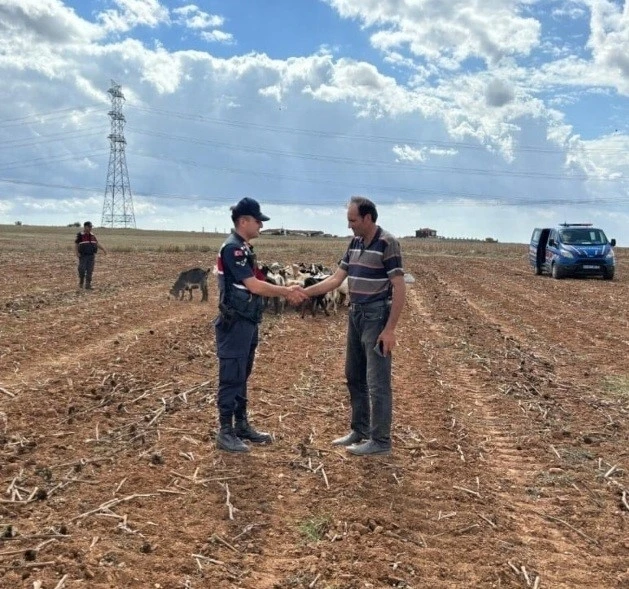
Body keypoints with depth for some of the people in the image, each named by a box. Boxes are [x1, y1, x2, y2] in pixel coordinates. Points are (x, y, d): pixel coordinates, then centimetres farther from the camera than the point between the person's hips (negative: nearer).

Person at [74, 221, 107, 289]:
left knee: (90, 271, -1)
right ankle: (81, 283, 18)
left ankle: (88, 285, 1)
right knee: (82, 270, -6)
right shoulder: (80, 235, -4)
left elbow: (97, 244, 16)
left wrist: (103, 249, 4)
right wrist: (77, 253, -18)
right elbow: (76, 245, -5)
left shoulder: (92, 235, 12)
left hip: (91, 256, 4)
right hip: (83, 256, -4)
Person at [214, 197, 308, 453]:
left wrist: (287, 291, 5)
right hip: (234, 325, -10)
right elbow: (254, 286, -21)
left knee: (242, 377, 16)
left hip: (246, 324, 10)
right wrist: (287, 291, -14)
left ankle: (242, 425, 26)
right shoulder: (232, 248, -18)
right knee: (231, 378, -2)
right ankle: (225, 433, 7)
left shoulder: (244, 248, 13)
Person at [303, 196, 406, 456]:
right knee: (354, 376, 15)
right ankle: (359, 431, 28)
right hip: (356, 316, 9)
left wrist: (390, 329, -20)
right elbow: (336, 279, 11)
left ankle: (380, 440, 7)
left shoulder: (387, 243, -14)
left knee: (377, 381, -3)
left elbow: (399, 288, -17)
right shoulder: (355, 243, 10)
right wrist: (303, 292, 1)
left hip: (376, 318, -9)